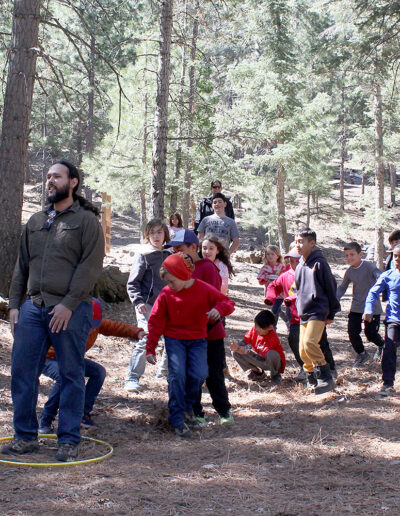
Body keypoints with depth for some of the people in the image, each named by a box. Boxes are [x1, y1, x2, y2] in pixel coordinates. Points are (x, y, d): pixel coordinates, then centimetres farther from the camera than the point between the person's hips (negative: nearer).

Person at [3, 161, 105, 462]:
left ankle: (69, 440, 9)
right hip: (33, 307, 6)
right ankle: (26, 436, 15)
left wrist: (68, 304, -16)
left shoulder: (86, 220, 1)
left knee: (72, 375, 1)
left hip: (71, 310, -5)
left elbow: (91, 266, -9)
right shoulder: (35, 222, 19)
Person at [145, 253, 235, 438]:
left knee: (199, 374, -16)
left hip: (197, 339, 0)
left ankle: (187, 405, 15)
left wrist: (219, 309, -27)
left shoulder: (204, 289, -8)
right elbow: (156, 321, 0)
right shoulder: (166, 294, -5)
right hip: (174, 339, 0)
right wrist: (150, 348, -3)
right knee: (177, 373, -18)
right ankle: (177, 419, -6)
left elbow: (228, 303, -2)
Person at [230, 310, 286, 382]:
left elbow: (263, 358, -34)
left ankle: (275, 374, -8)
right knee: (235, 352, -11)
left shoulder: (273, 338, -31)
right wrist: (237, 347, -29)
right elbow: (245, 342, -5)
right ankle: (258, 372, 5)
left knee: (271, 354, -43)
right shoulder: (254, 329, -14)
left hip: (274, 362, -6)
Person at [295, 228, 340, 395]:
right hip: (303, 314, 8)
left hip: (318, 312, -8)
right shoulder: (299, 267, 14)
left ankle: (326, 379, -18)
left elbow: (331, 287, -4)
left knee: (310, 342, -24)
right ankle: (312, 379, 17)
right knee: (303, 350, 4)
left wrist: (331, 313, -3)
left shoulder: (319, 263, -7)